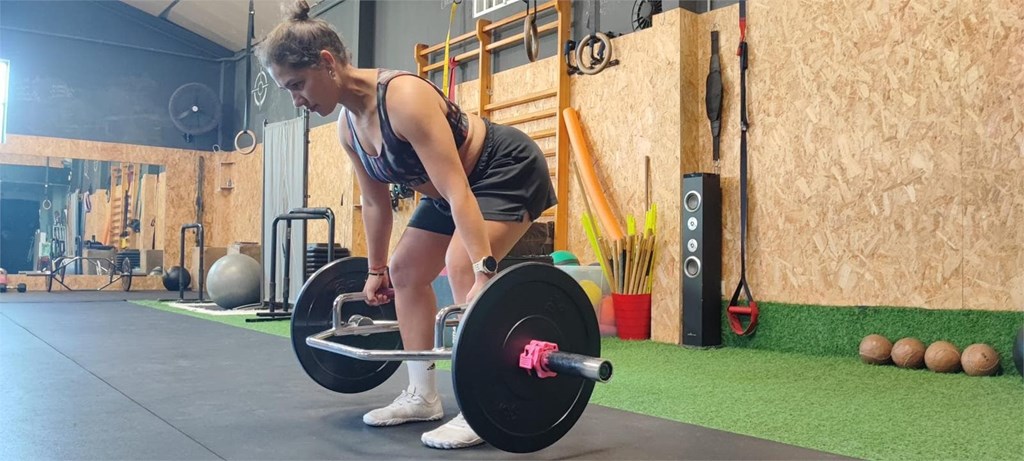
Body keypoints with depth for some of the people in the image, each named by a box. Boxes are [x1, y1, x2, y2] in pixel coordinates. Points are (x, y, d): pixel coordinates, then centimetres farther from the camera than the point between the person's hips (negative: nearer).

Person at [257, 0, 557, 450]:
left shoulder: (404, 98, -33)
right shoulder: (348, 125, -6)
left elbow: (457, 191, -39)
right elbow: (374, 201, 6)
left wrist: (484, 272, -43)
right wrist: (375, 270, 14)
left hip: (507, 170, -9)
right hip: (452, 186, 10)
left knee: (462, 269, -27)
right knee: (405, 271, 8)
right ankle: (422, 396, 15)